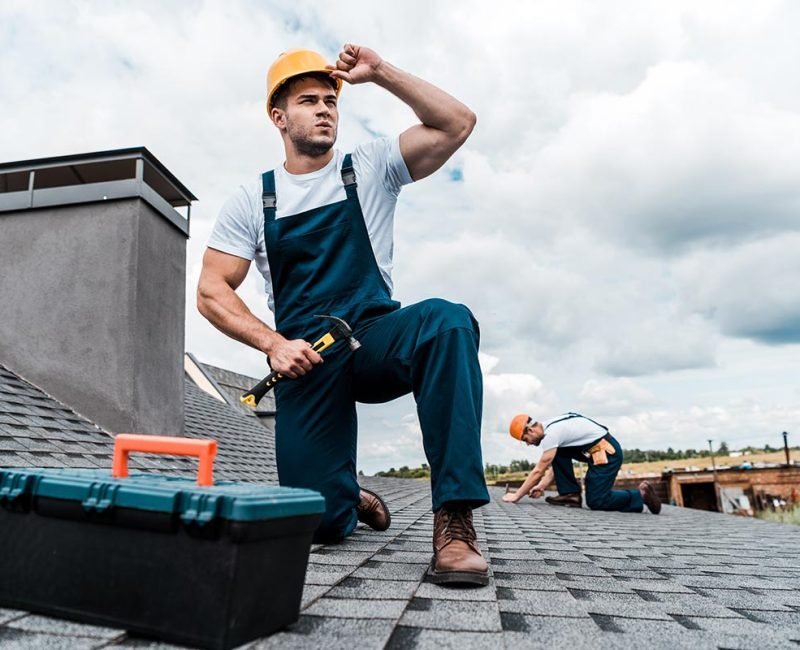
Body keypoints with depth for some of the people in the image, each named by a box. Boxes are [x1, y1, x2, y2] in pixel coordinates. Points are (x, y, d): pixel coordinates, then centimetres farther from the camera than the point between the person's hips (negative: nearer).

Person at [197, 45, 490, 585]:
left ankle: (454, 520, -31)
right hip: (306, 359, 1)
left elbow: (457, 124, -3)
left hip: (377, 340, 0)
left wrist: (380, 72, -6)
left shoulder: (371, 168, 7)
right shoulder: (252, 201, 7)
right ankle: (350, 501, 34)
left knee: (447, 322, -35)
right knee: (320, 523, -7)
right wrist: (273, 343, -14)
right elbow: (212, 293, 1)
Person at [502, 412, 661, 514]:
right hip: (594, 450, 10)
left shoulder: (551, 434, -19)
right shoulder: (551, 428, 11)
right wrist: (542, 486, 10)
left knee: (596, 502, -8)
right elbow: (554, 466, 17)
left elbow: (538, 471, -16)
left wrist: (517, 495, -10)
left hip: (607, 450, -10)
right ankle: (571, 494, 5)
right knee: (558, 453, 4)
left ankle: (640, 495, 4)